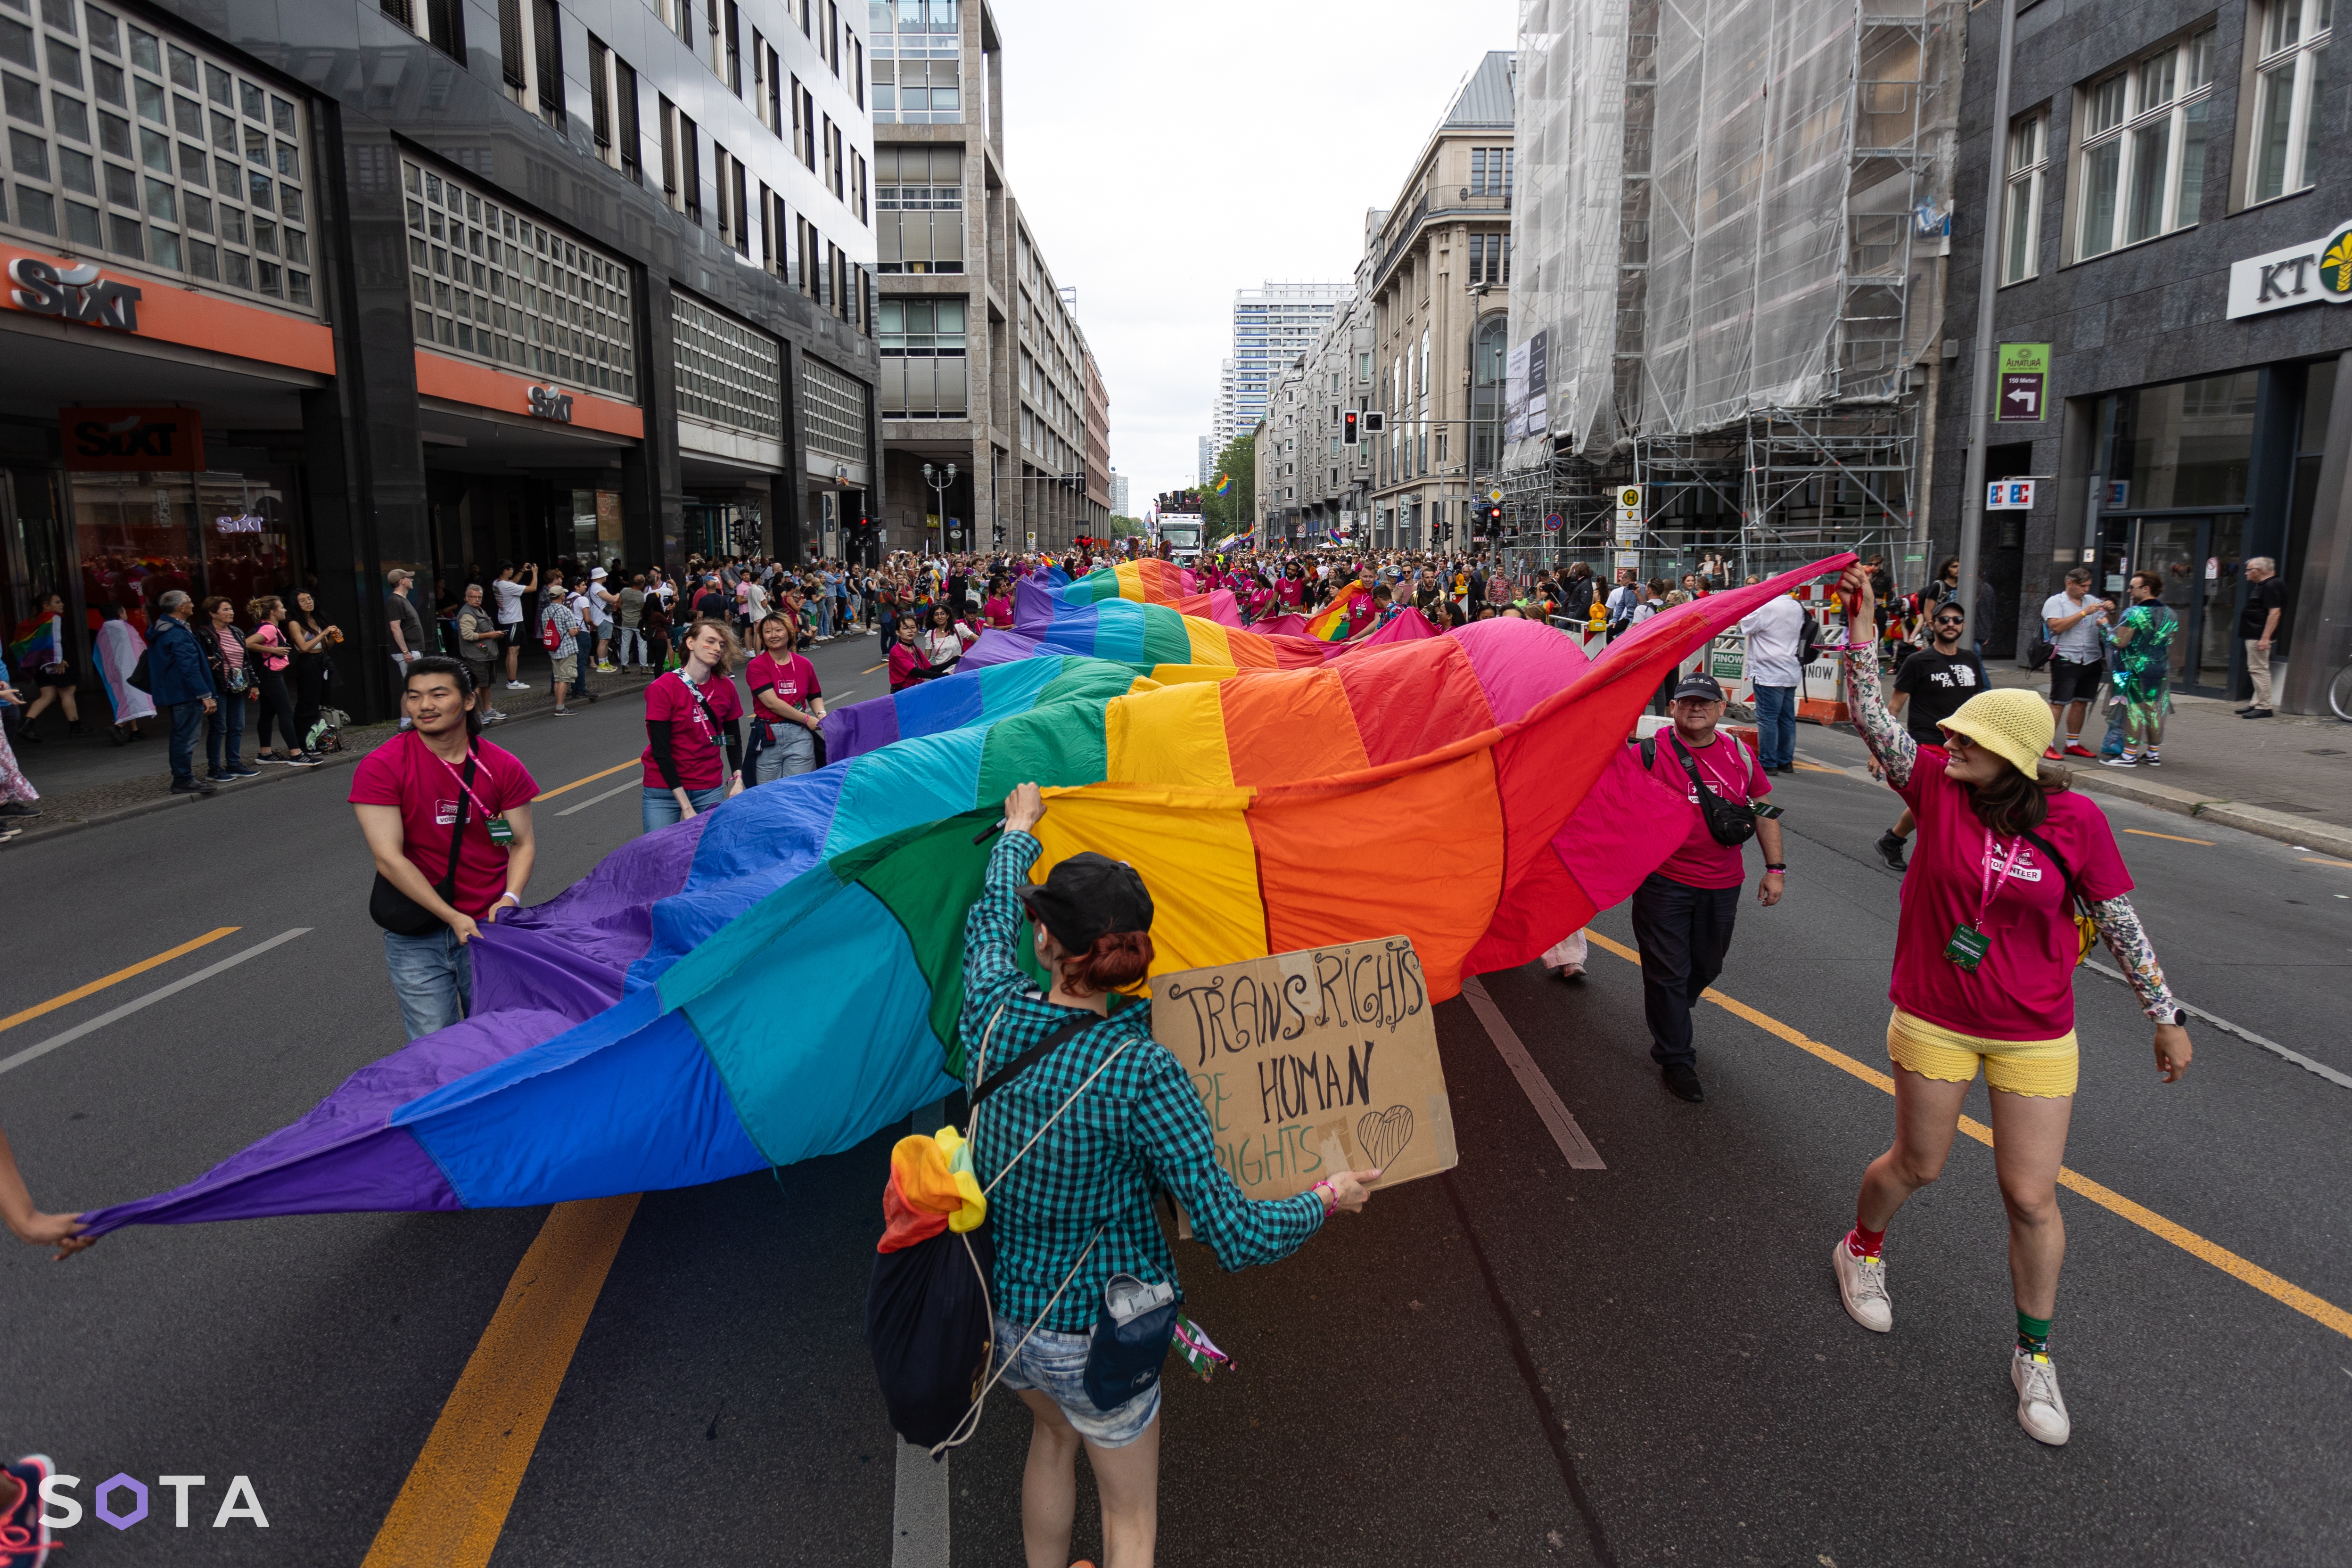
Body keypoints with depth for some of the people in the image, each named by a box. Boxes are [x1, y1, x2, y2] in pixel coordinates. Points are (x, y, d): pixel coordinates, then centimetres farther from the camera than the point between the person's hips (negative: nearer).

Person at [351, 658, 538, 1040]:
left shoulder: (503, 768, -1)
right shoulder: (379, 768, -8)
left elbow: (523, 844, 4)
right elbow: (389, 858, -13)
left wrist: (510, 898, -15)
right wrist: (453, 917, -18)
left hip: (489, 924, 2)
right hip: (417, 934, -1)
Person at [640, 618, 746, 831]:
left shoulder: (726, 687, 1)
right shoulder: (662, 689, -12)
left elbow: (734, 739, 13)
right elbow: (660, 750, -15)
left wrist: (738, 781, -3)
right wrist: (686, 806, -19)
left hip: (711, 790, 3)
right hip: (665, 791, -3)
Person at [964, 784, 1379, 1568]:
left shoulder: (993, 1018, -16)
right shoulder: (1143, 1071, -29)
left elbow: (990, 918, 7)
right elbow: (1234, 1234, -26)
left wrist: (1018, 832, 24)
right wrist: (1329, 1198, -8)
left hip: (999, 1305, 5)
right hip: (1096, 1333, -5)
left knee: (1052, 1438, 34)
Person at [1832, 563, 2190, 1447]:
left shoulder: (2075, 823, -11)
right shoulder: (1938, 784, -10)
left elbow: (2121, 924, -1)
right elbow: (1868, 715, -17)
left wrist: (2167, 1017, 4)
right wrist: (1862, 619, -25)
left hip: (2036, 1036, 0)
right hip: (1934, 1020, 0)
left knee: (2031, 1197, 6)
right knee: (1917, 1164, 15)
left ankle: (2034, 1354, 28)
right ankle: (1861, 1251, 47)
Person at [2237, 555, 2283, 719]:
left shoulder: (2271, 586, -15)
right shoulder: (2262, 586, 17)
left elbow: (2275, 613, -22)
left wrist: (2265, 638, -27)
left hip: (2260, 637, -11)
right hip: (2254, 636, 11)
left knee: (2259, 670, -9)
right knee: (2256, 670, 15)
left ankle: (2264, 707, -8)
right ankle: (2257, 703, 21)